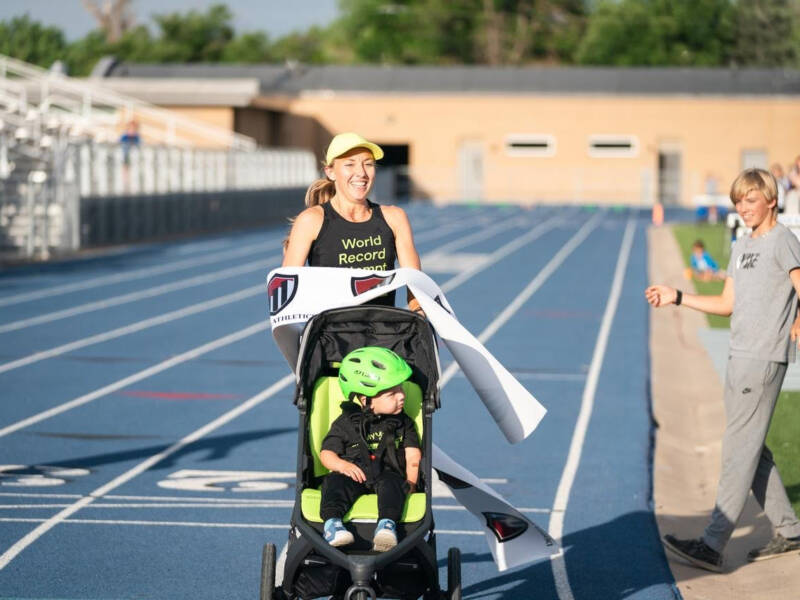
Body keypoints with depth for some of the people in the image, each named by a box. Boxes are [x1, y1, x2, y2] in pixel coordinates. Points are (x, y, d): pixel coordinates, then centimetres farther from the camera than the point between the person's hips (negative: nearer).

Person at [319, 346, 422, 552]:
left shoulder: (403, 423, 17)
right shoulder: (346, 423, 11)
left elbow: (413, 456, 14)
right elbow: (327, 453, 9)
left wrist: (411, 481, -2)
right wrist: (342, 465, -13)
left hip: (387, 474, 0)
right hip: (353, 474, 0)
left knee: (391, 483, -35)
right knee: (334, 482, -32)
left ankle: (387, 525, -56)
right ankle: (332, 523, -49)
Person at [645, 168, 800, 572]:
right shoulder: (741, 247, 19)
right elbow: (728, 304, 22)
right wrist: (677, 297, 18)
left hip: (766, 357, -9)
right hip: (739, 356, 9)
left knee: (739, 449, -9)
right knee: (750, 448, 12)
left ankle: (713, 546, -10)